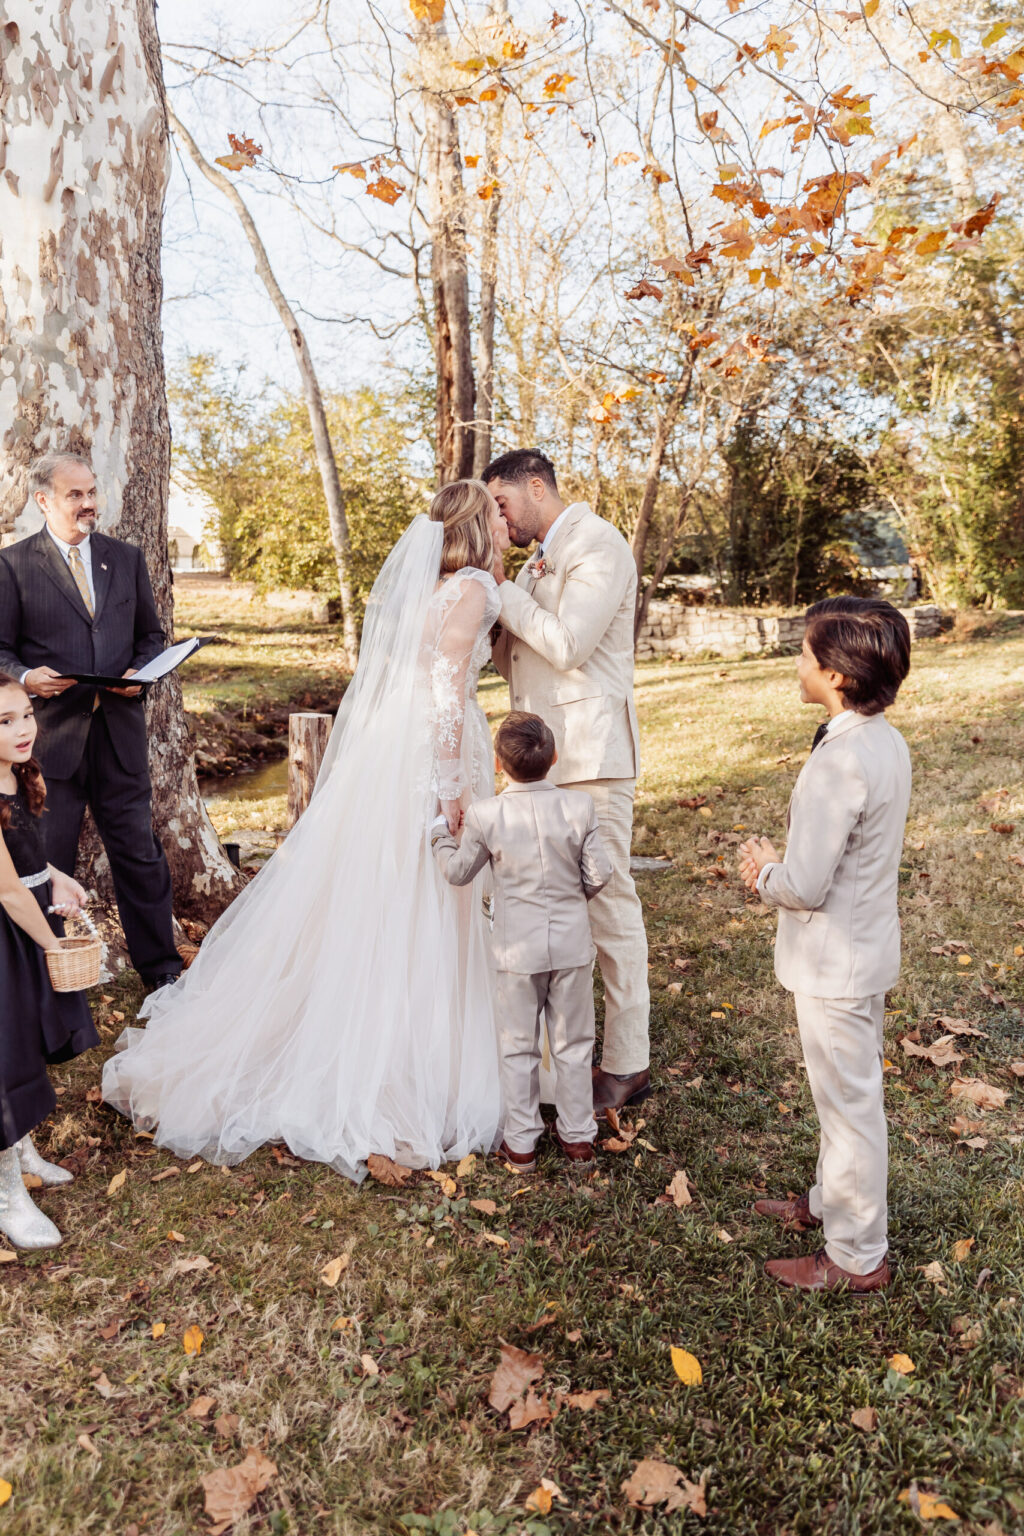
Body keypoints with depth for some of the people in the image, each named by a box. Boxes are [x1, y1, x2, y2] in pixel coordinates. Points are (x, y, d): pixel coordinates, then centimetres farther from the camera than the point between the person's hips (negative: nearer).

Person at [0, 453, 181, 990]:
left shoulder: (126, 557, 12)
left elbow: (151, 634, 15)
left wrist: (140, 671, -5)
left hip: (120, 729, 3)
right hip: (51, 732, -2)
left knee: (139, 853, 8)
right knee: (45, 862, 8)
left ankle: (159, 964, 21)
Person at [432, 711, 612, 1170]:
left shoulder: (484, 815, -13)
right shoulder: (580, 807, -11)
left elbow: (458, 872, 0)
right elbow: (598, 875, -6)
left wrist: (440, 833, 18)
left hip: (518, 950, -1)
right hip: (572, 944, 1)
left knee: (518, 1047, 14)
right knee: (573, 1044, 16)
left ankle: (521, 1143, 23)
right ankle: (577, 1136, 27)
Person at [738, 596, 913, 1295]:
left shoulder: (838, 764, -29)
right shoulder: (888, 741, 1)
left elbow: (805, 887, -27)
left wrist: (764, 870, -8)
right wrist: (781, 863, 7)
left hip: (835, 964, -9)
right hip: (868, 950, 9)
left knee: (849, 1102, 7)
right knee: (850, 1094, 25)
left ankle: (856, 1257, 26)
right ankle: (833, 1199, 46)